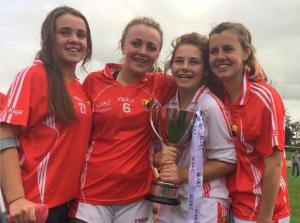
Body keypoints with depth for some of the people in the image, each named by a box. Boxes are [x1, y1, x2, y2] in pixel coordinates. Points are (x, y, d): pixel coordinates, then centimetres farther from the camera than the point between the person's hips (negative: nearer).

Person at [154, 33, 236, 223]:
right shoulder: (167, 105, 1)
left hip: (204, 207, -5)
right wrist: (159, 157, -11)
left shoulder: (211, 106, -16)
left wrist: (182, 174, -20)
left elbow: (227, 162, -14)